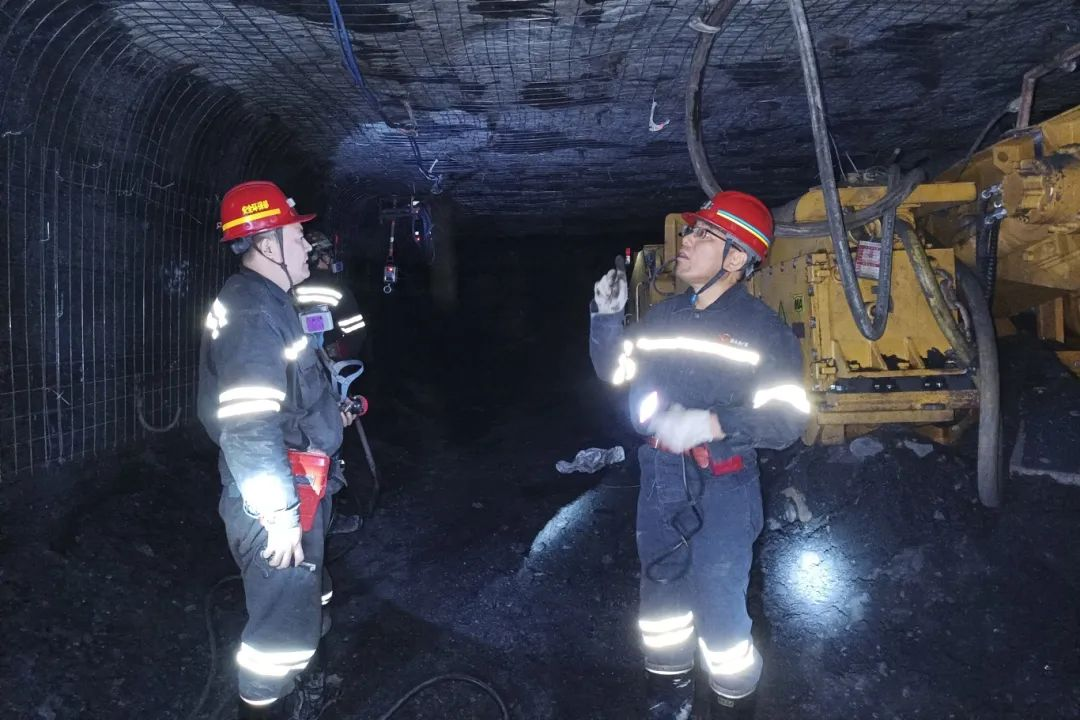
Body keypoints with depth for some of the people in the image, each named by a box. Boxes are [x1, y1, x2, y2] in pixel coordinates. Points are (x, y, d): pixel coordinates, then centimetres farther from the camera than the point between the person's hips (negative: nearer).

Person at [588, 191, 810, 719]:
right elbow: (613, 371, 15)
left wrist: (711, 424, -28)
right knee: (661, 588, 18)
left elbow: (787, 421, -17)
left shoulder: (764, 331, -12)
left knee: (719, 608, 2)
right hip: (659, 480, 6)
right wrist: (607, 315, 0)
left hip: (721, 488, -5)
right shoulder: (664, 315, 3)